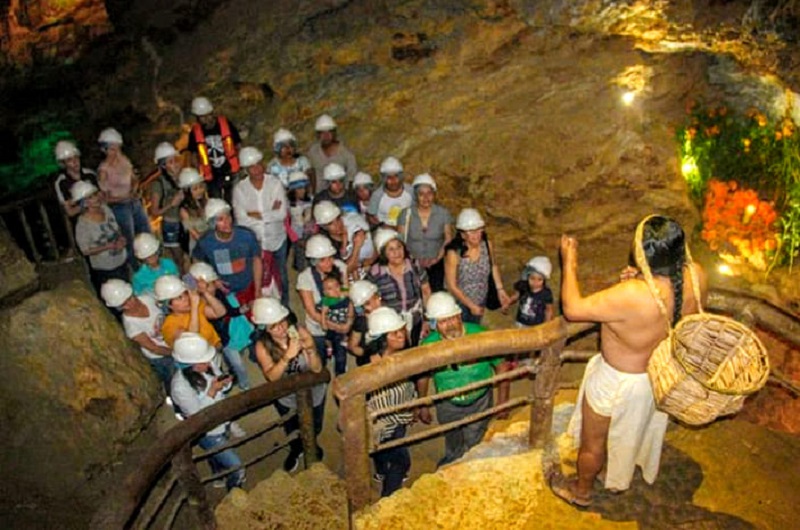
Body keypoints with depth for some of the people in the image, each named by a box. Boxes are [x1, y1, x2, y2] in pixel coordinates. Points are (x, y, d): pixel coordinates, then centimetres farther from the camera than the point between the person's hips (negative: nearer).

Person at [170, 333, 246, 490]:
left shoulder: (207, 365, -18)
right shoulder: (180, 387, -34)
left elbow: (224, 386, -1)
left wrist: (224, 382, -23)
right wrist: (212, 391, -32)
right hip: (208, 433, -6)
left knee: (217, 457, 34)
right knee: (237, 468, 4)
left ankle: (219, 479, 63)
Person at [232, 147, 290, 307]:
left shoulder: (275, 183, -11)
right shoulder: (240, 189, -11)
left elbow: (282, 213, -17)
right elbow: (241, 220, -18)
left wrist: (257, 214, -17)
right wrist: (270, 213, -17)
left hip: (277, 239, 1)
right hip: (254, 241, -1)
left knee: (281, 276, 19)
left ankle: (285, 306, 39)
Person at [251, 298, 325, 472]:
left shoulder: (300, 332, -27)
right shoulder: (262, 346, -25)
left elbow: (317, 369, -25)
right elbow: (272, 376, -35)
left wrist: (310, 350, -44)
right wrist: (288, 356, -49)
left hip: (313, 393, 0)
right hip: (286, 398, 0)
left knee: (314, 429, 26)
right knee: (293, 431, 26)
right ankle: (296, 450, 62)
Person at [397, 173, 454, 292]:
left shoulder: (443, 213, -1)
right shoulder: (406, 214, -2)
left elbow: (449, 239, 1)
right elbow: (400, 241, -1)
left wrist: (437, 258, -11)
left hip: (436, 265, 0)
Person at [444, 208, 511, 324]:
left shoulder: (487, 245, -19)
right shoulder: (453, 253, -31)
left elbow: (494, 266, 2)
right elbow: (451, 286, -22)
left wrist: (500, 289, -4)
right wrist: (471, 305, -18)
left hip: (480, 300, 4)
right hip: (459, 302, -4)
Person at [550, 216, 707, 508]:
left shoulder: (632, 295, -44)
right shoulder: (695, 275, -22)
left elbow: (572, 308, -32)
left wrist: (569, 261, -22)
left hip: (619, 382, -7)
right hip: (661, 374, 7)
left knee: (593, 442, 22)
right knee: (641, 427, 36)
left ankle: (581, 491, 49)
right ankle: (629, 467, 65)